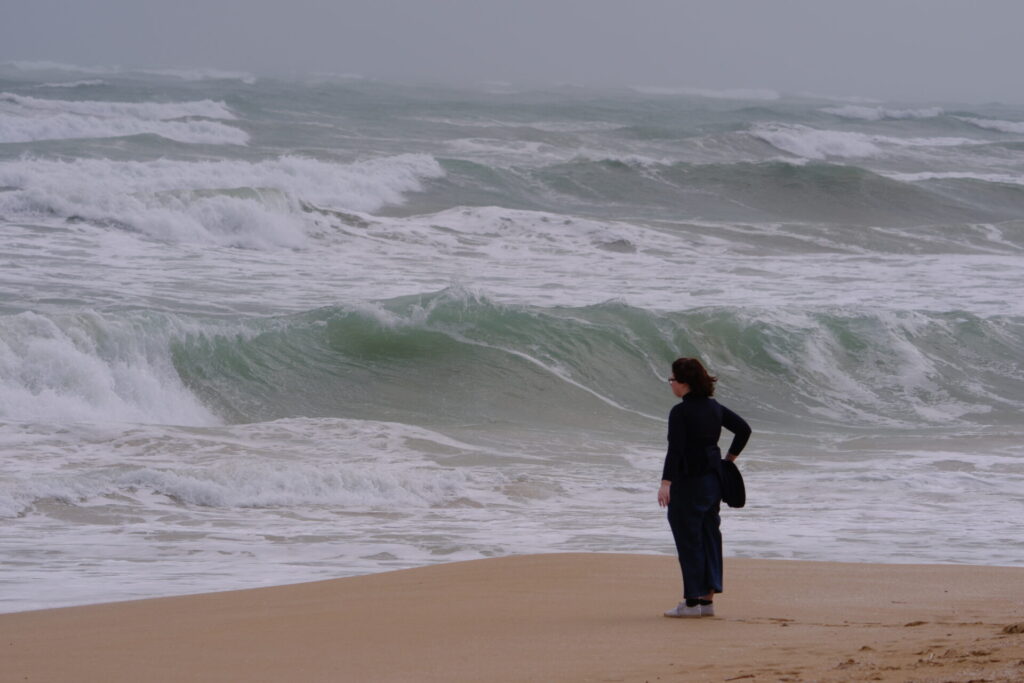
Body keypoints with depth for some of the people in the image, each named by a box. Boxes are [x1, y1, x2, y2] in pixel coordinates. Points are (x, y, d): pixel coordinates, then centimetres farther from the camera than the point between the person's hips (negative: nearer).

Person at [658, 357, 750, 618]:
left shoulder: (680, 412, -15)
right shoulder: (714, 408, 8)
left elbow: (675, 449, -23)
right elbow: (744, 428, 13)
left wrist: (666, 483, -27)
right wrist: (729, 458, 20)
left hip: (688, 481, -8)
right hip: (713, 479, 8)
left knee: (688, 540, -3)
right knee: (709, 536, 11)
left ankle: (692, 601, -2)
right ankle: (708, 598, 14)